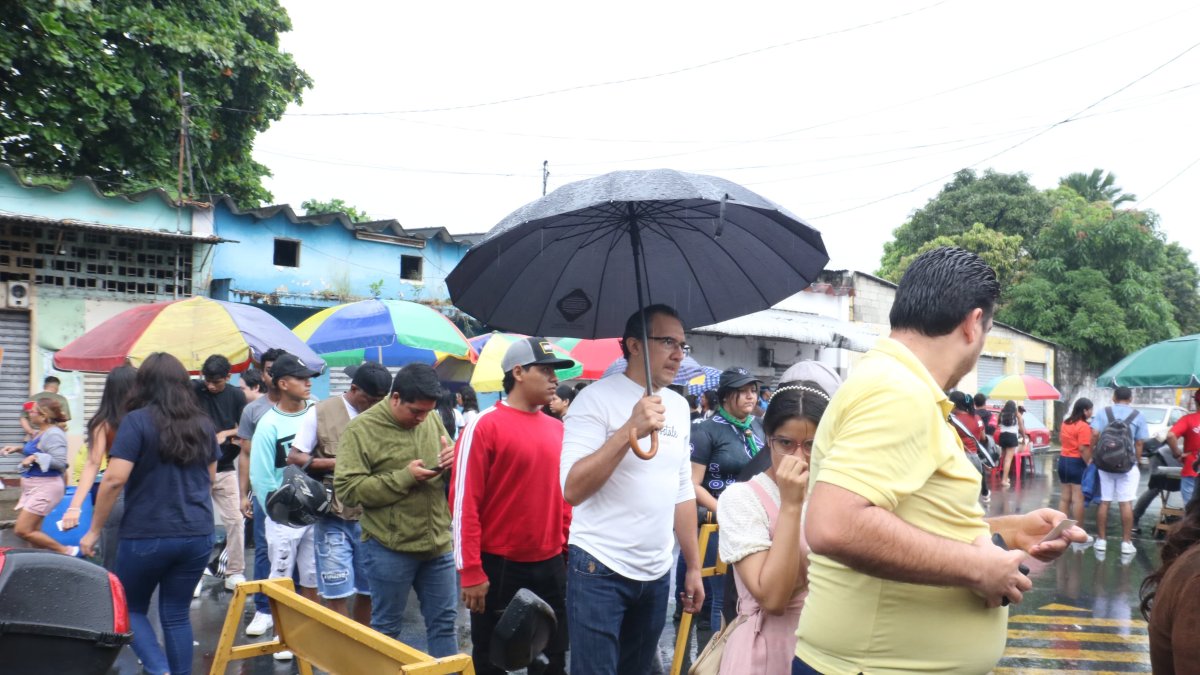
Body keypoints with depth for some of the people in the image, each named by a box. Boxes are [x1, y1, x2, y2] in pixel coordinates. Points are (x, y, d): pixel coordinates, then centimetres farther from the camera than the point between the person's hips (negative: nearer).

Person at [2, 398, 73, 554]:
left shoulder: (53, 434, -20)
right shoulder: (40, 432, 11)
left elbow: (60, 462, -27)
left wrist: (36, 457, -27)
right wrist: (19, 448, 16)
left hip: (45, 487, -10)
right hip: (33, 487, 10)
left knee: (22, 531, -11)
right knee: (32, 532, 12)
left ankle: (66, 551, -5)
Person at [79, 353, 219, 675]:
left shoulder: (137, 421, -9)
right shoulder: (203, 424, 8)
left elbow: (114, 480, -14)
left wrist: (94, 530, -4)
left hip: (147, 535, -4)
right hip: (198, 535, 4)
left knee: (130, 608, 14)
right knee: (177, 614, 13)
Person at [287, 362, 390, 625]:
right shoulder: (322, 412, -2)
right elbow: (294, 457, 0)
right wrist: (335, 463, -12)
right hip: (335, 516, -2)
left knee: (368, 591, 12)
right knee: (338, 593, -1)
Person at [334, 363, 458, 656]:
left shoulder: (433, 420, 5)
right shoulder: (361, 429, -9)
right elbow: (347, 489, -16)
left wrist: (455, 462, -11)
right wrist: (404, 477, -20)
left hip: (438, 543, 5)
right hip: (389, 549, -4)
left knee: (444, 620, 14)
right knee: (386, 626, 11)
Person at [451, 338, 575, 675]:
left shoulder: (557, 429, 7)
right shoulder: (485, 426, -11)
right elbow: (464, 503, -13)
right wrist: (471, 571, -15)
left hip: (550, 565, 6)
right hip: (500, 566, -6)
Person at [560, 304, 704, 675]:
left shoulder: (679, 406, 8)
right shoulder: (597, 398, -12)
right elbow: (572, 490, -21)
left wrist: (694, 566, 13)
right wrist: (630, 430, -29)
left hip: (657, 573, 6)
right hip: (600, 570, -6)